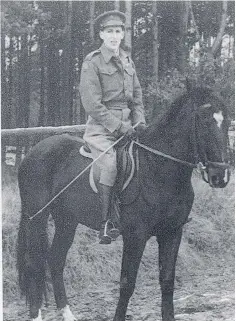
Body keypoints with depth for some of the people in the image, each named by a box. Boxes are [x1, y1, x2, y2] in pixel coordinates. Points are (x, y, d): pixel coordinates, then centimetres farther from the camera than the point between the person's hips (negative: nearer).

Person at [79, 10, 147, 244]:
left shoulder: (127, 61, 15)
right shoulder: (92, 62, -6)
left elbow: (137, 96, 20)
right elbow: (92, 104, -12)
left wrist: (139, 122, 2)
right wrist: (118, 126, -17)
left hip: (126, 124, 7)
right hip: (101, 127, -7)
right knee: (110, 165, -25)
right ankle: (105, 226, -21)